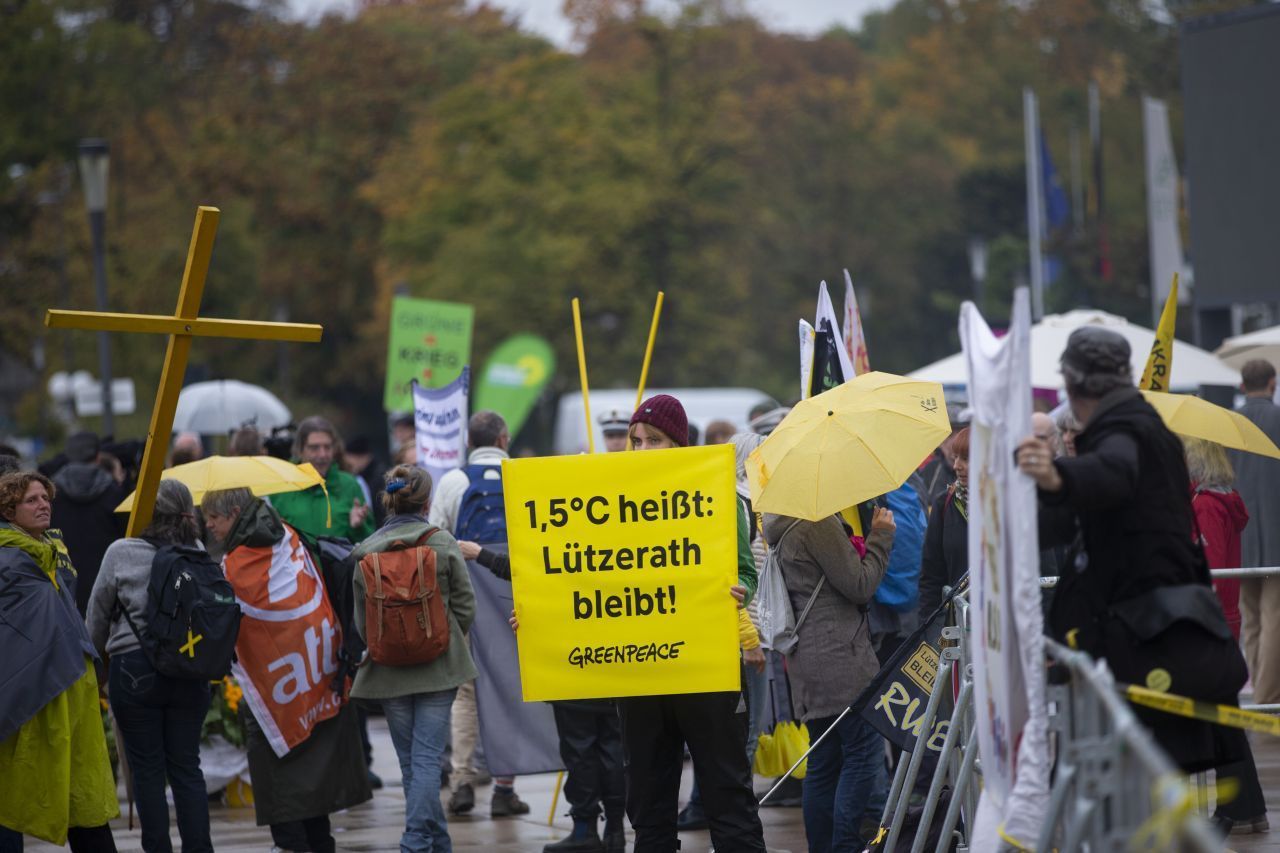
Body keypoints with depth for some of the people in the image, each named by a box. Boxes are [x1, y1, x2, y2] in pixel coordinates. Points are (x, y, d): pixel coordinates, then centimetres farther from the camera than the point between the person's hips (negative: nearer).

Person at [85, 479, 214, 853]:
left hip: (134, 668, -3)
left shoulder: (121, 553, -7)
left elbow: (98, 615, 3)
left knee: (147, 768, 5)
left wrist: (95, 655, 21)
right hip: (189, 673, 3)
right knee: (187, 765, 9)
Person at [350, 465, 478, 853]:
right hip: (438, 667, -2)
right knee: (427, 757, -3)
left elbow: (361, 621, 3)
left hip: (389, 671, 2)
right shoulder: (442, 544, -7)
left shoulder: (365, 553, -2)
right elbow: (464, 606, -1)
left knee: (410, 759, 12)